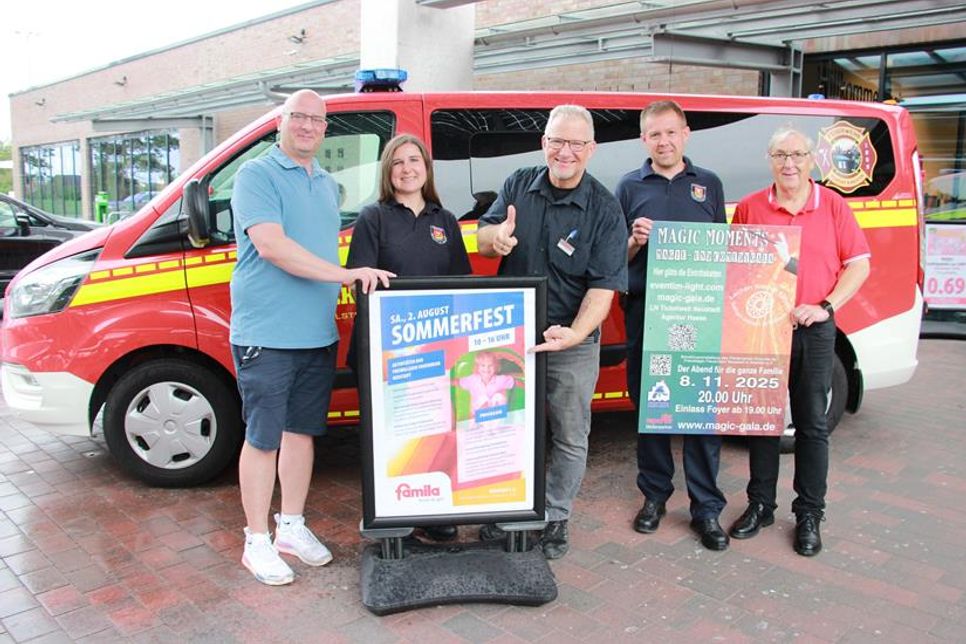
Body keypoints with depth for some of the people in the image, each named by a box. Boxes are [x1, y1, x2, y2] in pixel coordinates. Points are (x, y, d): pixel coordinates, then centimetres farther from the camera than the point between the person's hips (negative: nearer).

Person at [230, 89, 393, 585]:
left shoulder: (327, 185, 17)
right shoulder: (257, 176, -8)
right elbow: (270, 245, -21)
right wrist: (345, 274, -25)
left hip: (318, 335, 7)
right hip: (266, 335, -7)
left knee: (302, 430, 15)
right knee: (263, 439, 2)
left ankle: (292, 525, 30)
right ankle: (257, 541, 16)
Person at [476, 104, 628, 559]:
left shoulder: (605, 210, -12)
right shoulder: (519, 185, 0)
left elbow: (604, 286, -18)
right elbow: (482, 239, 3)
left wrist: (573, 334, -35)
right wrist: (496, 237, -23)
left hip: (572, 345, -3)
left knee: (570, 438, 11)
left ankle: (555, 518, 31)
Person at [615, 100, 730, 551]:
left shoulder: (709, 184, 12)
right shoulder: (629, 187, 9)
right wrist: (635, 241, -12)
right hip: (645, 312, 0)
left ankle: (707, 508, 12)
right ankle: (654, 494, 23)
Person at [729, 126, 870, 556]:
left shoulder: (833, 207, 3)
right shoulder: (749, 208, 3)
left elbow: (858, 264, 2)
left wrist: (825, 307, -10)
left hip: (814, 331, 0)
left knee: (812, 424, 7)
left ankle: (809, 514, 20)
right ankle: (760, 505, 23)